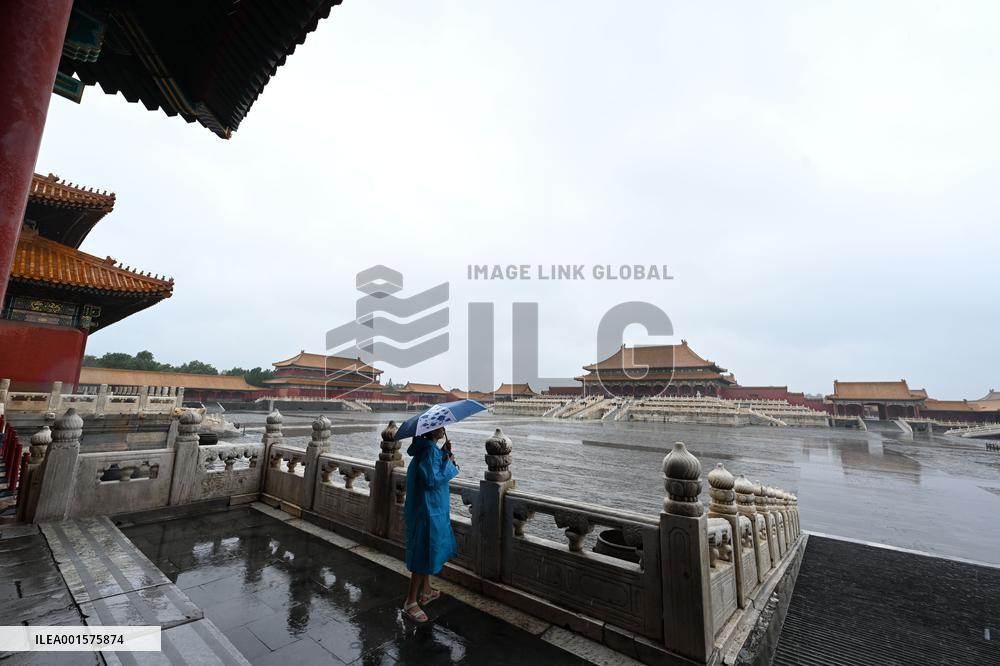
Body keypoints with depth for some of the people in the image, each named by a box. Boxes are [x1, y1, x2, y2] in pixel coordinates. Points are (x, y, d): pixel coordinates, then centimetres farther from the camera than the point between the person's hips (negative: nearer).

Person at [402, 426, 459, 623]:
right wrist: (448, 461, -18)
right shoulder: (429, 451, -24)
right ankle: (410, 603, 15)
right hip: (428, 511, -10)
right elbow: (433, 480, -27)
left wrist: (445, 453, -1)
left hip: (434, 509, 10)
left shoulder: (431, 448, 6)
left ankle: (425, 591, 39)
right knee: (424, 555, 2)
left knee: (430, 551, 23)